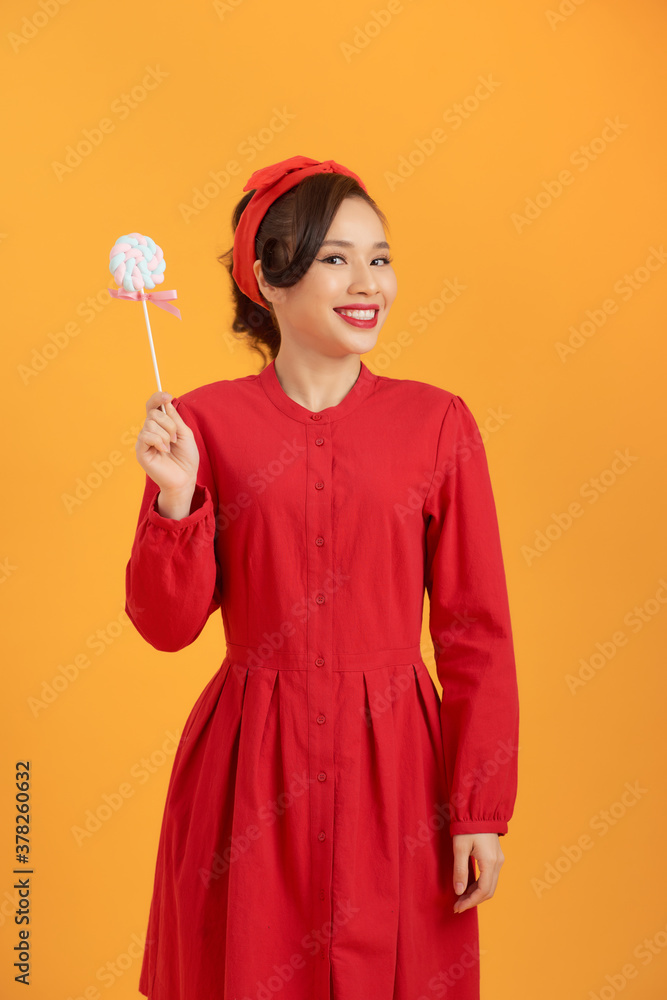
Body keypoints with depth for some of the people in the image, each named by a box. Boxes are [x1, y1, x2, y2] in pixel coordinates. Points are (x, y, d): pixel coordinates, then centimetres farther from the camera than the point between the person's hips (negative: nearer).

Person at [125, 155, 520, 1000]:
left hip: (396, 770, 0)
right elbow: (168, 624, -2)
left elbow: (476, 631, -1)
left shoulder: (437, 422, -3)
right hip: (251, 773, 0)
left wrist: (483, 811, -2)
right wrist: (176, 499, -18)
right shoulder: (204, 422, -3)